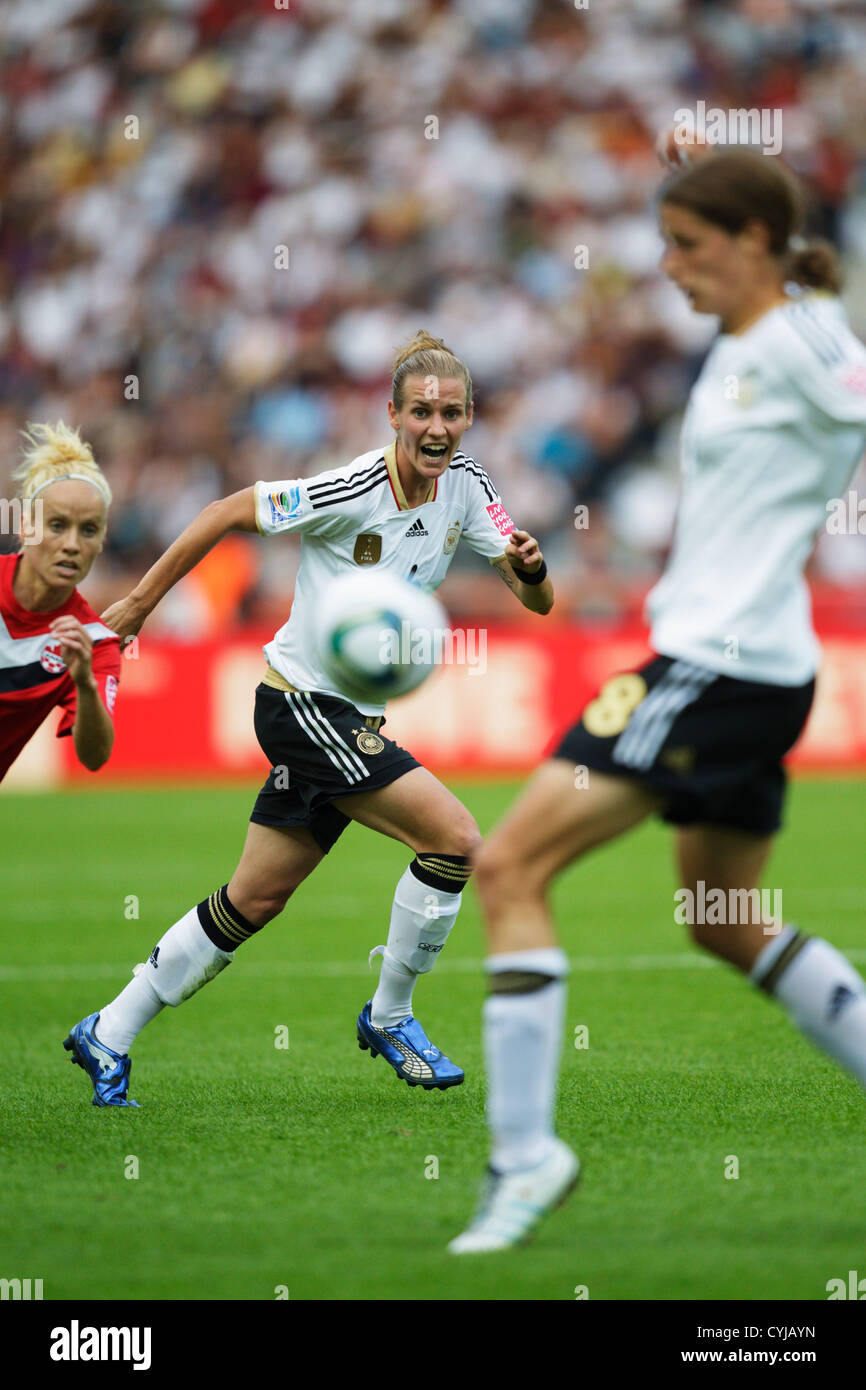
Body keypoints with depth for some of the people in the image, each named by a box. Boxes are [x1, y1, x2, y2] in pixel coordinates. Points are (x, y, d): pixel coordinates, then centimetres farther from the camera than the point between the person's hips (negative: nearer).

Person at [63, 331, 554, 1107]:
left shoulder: (464, 484, -1)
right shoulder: (352, 491, -21)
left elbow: (538, 602, -1)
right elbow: (230, 513, -11)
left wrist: (532, 565, -25)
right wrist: (141, 601, -6)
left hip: (354, 716, 8)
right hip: (303, 702, -8)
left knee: (255, 901, 12)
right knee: (455, 837, -17)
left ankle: (109, 1036, 23)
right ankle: (390, 1016, 2)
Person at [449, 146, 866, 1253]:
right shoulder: (737, 349, 13)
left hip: (721, 664, -10)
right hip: (709, 655, 10)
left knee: (510, 865, -11)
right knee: (727, 921, 21)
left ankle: (524, 1153, -10)